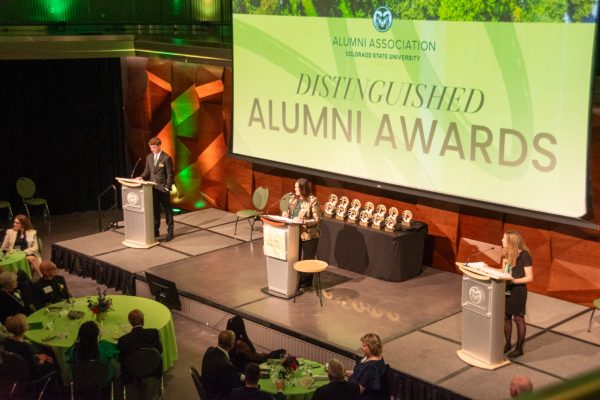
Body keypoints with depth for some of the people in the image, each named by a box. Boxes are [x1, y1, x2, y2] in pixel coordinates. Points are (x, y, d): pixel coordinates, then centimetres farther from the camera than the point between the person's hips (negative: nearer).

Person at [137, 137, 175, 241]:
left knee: (167, 210, 4)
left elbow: (170, 174, -9)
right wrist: (142, 177, -5)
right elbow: (147, 170, 15)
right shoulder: (149, 157, 7)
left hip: (163, 189, -6)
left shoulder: (166, 158, -10)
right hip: (152, 188, 6)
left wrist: (167, 188, -13)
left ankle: (170, 232, 10)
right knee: (155, 210, 12)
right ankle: (155, 231, 21)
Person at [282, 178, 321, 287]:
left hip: (309, 235, -6)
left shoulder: (313, 200, -16)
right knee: (295, 258, 14)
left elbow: (316, 220, -17)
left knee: (308, 260, 8)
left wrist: (302, 221, -28)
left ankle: (307, 281, 22)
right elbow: (290, 213, 15)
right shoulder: (293, 199, 4)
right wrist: (286, 214, -8)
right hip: (295, 234, 6)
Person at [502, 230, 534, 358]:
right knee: (506, 317, 13)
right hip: (506, 290, 7)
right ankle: (508, 344, 28)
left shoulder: (524, 256, -17)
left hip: (518, 291, -7)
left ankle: (519, 349, 15)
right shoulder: (506, 253, 4)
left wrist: (513, 280, -22)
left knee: (518, 319, 5)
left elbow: (529, 278, -17)